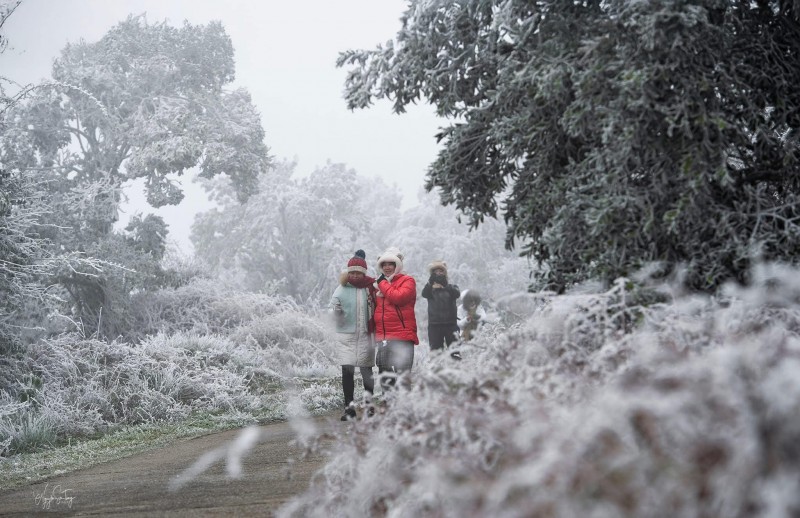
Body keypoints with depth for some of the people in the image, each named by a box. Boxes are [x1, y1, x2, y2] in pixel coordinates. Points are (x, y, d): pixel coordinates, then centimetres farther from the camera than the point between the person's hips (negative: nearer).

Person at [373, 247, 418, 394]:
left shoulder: (407, 281, 0)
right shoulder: (380, 284, 19)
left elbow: (399, 297, -18)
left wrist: (383, 284, -8)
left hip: (402, 337, -7)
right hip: (383, 338, 7)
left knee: (402, 375, -13)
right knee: (384, 376, 11)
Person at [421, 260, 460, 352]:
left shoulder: (451, 287, 10)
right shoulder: (431, 289, 10)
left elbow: (457, 294, -13)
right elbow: (424, 294, -14)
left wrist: (446, 285, -32)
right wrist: (430, 282, -34)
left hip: (451, 324, 0)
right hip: (434, 325, 0)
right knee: (435, 351, -4)